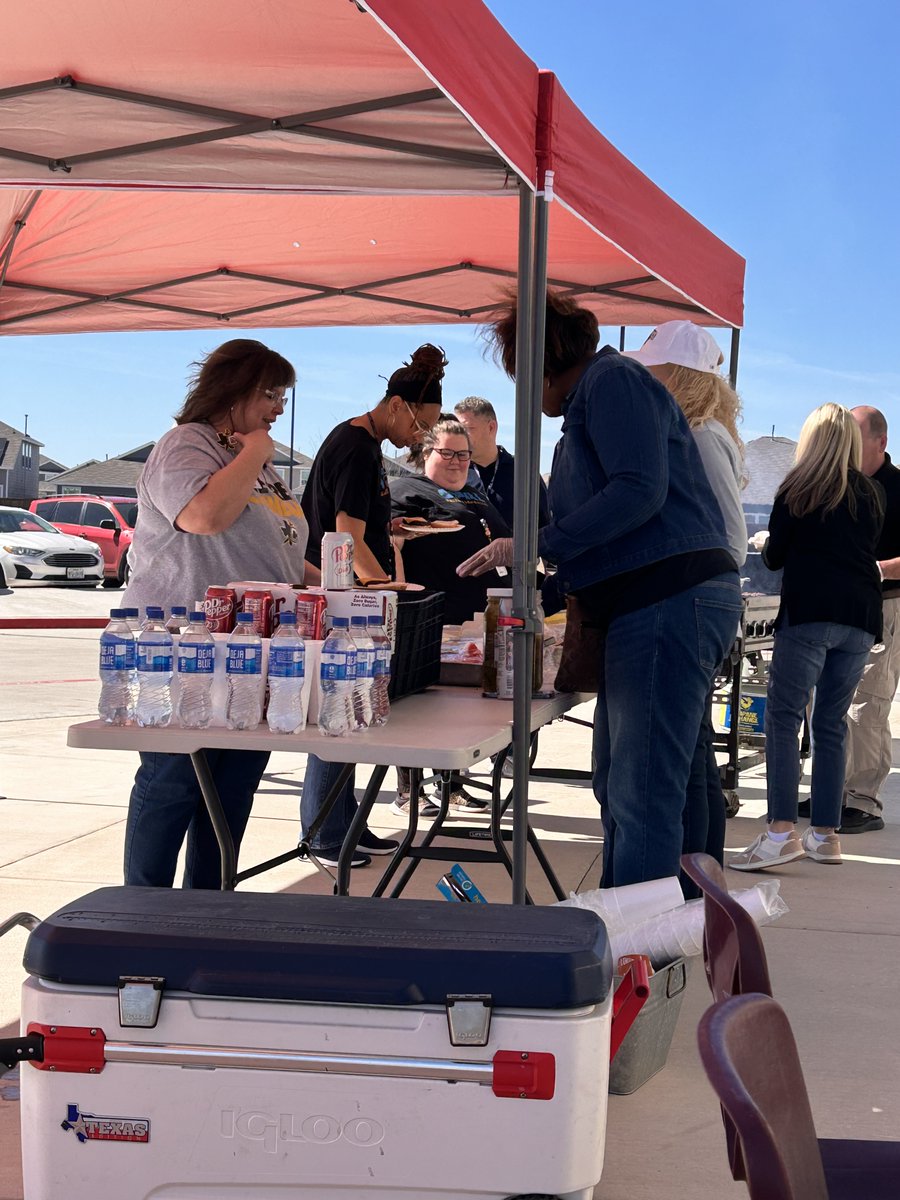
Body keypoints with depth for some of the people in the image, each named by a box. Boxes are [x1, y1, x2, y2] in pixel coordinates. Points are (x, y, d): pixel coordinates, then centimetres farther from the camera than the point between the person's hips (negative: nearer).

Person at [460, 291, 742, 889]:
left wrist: (534, 545, -16)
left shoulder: (613, 379, -5)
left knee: (642, 799, -11)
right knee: (619, 788, 16)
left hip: (670, 602, -11)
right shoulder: (588, 401, 25)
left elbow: (639, 491, -19)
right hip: (648, 607, 11)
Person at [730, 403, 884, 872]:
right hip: (862, 616, 5)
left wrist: (767, 546, 27)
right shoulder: (873, 494, 13)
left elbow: (774, 556, 6)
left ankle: (782, 831, -19)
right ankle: (825, 833, 10)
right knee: (831, 723, 9)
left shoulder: (799, 487, 2)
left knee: (783, 717, -7)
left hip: (809, 612, -5)